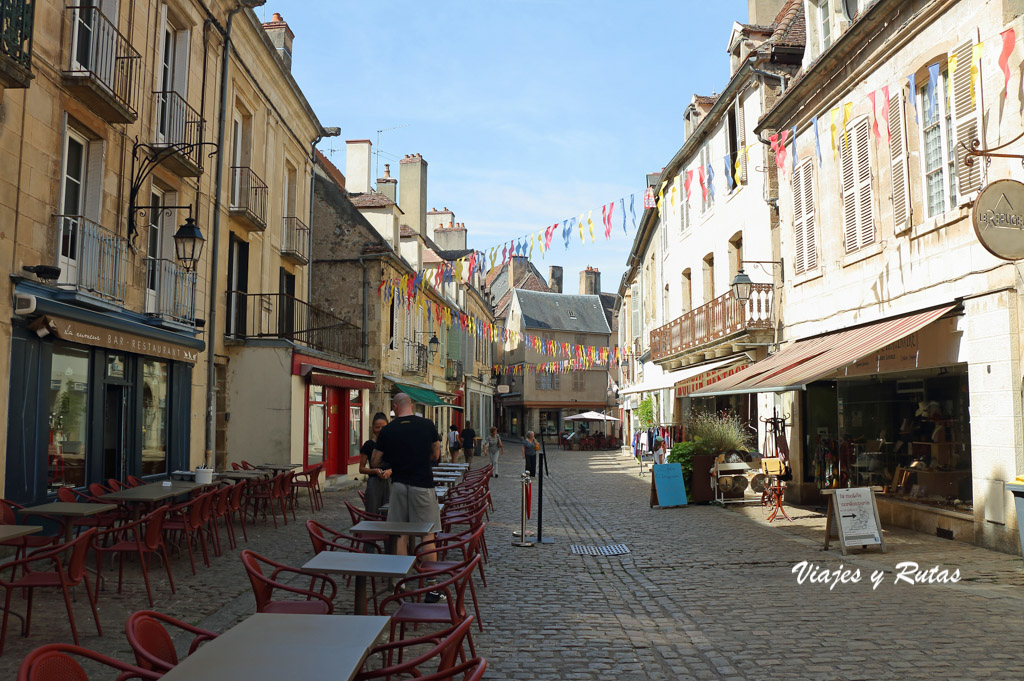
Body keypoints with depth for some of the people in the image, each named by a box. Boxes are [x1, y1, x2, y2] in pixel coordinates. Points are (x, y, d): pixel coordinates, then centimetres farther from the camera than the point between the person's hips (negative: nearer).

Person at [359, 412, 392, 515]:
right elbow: (361, 469, 3)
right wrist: (375, 471, -14)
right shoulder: (368, 445, 2)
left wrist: (390, 471, -13)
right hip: (374, 483, -1)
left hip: (390, 482, 1)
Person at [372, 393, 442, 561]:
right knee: (428, 533, 5)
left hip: (398, 485, 2)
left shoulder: (387, 430, -2)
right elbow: (436, 456, 8)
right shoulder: (428, 425, -3)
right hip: (423, 484, -2)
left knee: (401, 535, 10)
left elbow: (374, 463, 5)